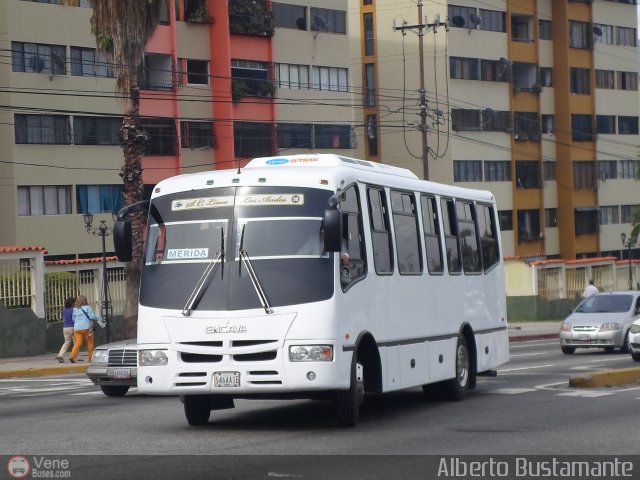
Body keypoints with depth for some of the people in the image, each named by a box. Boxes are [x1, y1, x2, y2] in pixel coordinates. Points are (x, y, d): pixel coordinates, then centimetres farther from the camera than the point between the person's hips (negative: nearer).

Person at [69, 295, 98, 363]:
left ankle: (72, 356, -20)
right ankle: (90, 357, 11)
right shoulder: (87, 307, -4)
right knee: (90, 343, 9)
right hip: (86, 328, -4)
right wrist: (97, 318, 11)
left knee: (78, 343, -1)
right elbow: (92, 316, -9)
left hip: (77, 328, 4)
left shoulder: (75, 309, 11)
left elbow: (73, 319, 17)